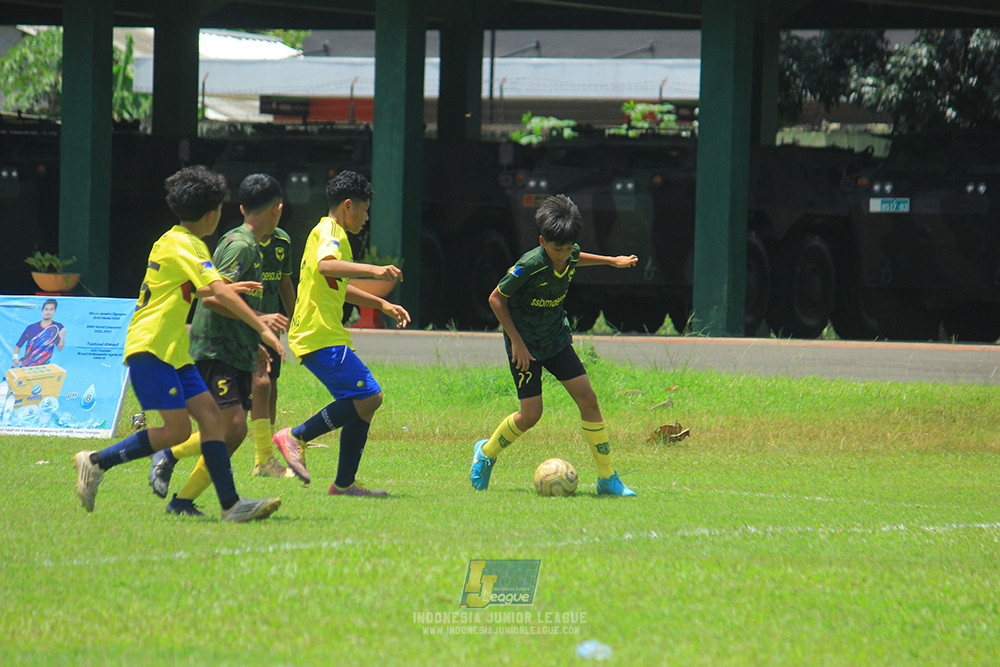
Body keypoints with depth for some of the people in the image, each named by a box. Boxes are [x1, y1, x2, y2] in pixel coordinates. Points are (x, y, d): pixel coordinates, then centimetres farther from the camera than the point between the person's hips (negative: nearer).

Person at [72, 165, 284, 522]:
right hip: (150, 347, -10)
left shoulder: (173, 240, 18)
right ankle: (96, 461, -3)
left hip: (173, 351, 10)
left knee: (210, 416, -2)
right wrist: (262, 327, -26)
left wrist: (230, 290, 42)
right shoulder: (185, 245, -13)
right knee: (177, 429, -14)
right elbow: (220, 291, -24)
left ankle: (231, 504, -8)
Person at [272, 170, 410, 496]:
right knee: (368, 397, -18)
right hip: (322, 337, -11)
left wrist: (382, 304, 35)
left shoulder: (328, 233, 25)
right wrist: (373, 270, -42)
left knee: (363, 404, 8)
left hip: (318, 335, 11)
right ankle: (296, 436, -14)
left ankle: (345, 483, 9)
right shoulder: (330, 233, -8)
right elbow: (326, 265, -32)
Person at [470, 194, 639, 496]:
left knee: (587, 398, -5)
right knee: (531, 414, -8)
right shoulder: (529, 266, -27)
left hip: (556, 338, 6)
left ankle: (607, 478, 0)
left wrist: (612, 261, 23)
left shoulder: (571, 256, -8)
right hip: (525, 344, -6)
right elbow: (496, 298, -16)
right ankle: (486, 453, 21)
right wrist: (516, 341, -19)